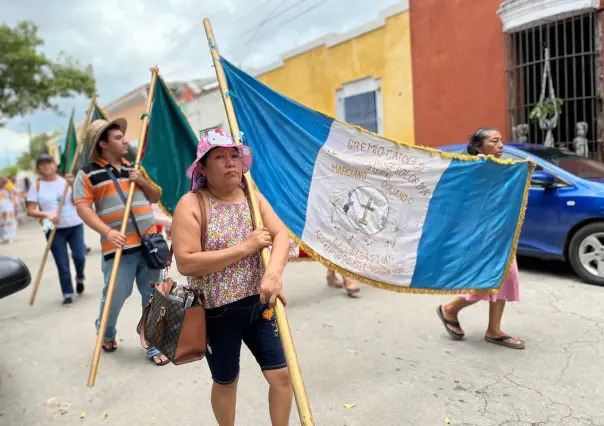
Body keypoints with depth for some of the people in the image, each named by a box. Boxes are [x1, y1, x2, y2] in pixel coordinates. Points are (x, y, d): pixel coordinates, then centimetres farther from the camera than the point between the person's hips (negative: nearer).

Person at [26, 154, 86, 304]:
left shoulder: (66, 181, 5)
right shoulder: (37, 186, 0)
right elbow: (30, 211, -3)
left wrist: (73, 186, -15)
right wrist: (46, 215, -20)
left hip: (75, 226, 1)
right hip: (54, 230, -1)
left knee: (80, 256, -6)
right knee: (62, 265, 0)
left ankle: (80, 278, 26)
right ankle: (67, 294, 13)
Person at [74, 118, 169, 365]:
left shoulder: (134, 169, 15)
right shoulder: (88, 174, 0)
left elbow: (156, 198, 18)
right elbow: (83, 208, -8)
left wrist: (143, 182, -2)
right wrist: (107, 232, -21)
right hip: (119, 246, -4)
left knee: (154, 295, 5)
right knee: (115, 295, 4)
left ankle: (154, 345, 18)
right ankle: (107, 335, 35)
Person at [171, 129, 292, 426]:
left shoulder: (252, 196, 2)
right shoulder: (191, 204, -13)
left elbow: (281, 234, -10)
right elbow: (186, 263, -23)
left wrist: (274, 272, -31)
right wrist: (245, 248, -23)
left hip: (258, 304, 4)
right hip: (216, 311, -3)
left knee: (282, 374, 5)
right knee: (225, 382, 17)